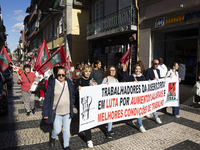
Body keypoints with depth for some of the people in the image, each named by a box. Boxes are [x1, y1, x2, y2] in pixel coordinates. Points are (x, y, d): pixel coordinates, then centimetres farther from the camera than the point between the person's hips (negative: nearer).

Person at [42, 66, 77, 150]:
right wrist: (45, 113, -7)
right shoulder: (52, 84, -9)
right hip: (56, 112, -2)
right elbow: (47, 99, -7)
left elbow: (74, 92, 12)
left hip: (67, 112, 3)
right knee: (57, 130, 5)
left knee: (67, 129, 12)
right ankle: (52, 137, 41)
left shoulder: (69, 83, 1)